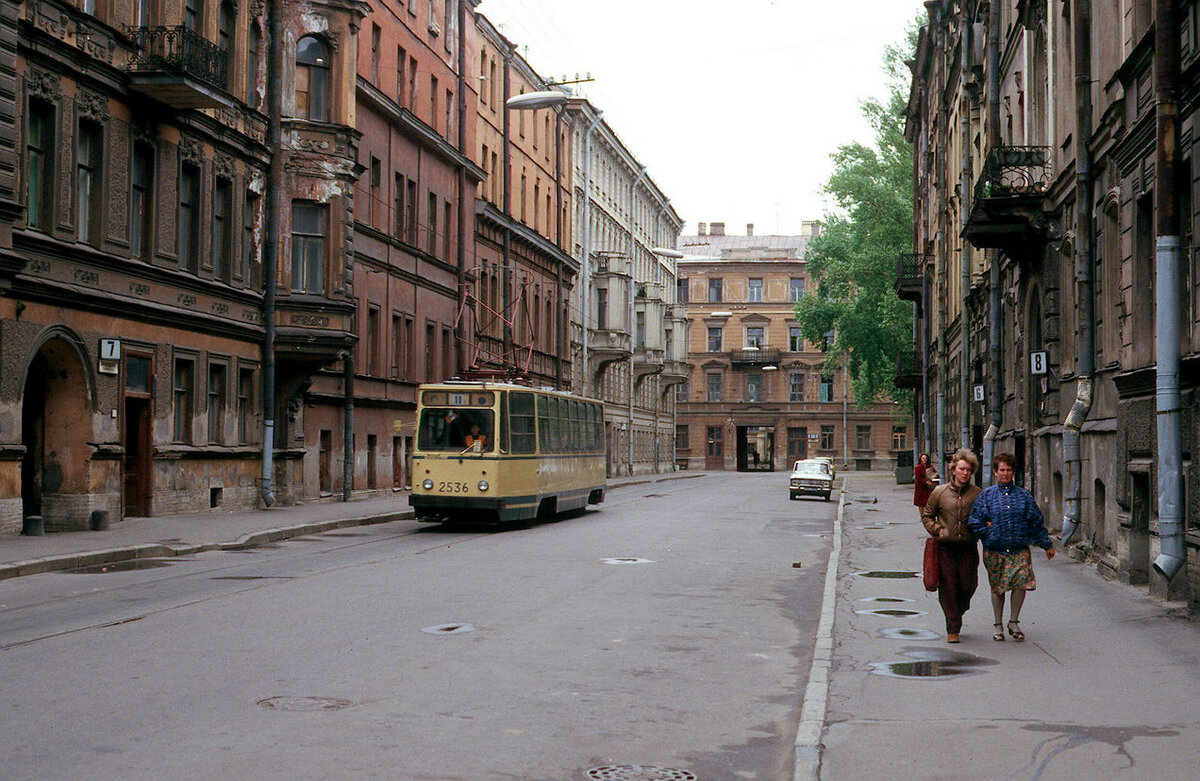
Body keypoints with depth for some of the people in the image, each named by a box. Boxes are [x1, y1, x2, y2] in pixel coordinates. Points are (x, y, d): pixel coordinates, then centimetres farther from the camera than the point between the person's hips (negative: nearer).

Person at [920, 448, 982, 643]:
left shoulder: (977, 493, 4)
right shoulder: (940, 492, 3)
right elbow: (927, 515, 13)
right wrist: (936, 530, -2)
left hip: (968, 548, 1)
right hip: (945, 547, -1)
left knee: (968, 585, 0)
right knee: (948, 587, -3)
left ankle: (957, 611, 33)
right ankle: (952, 629, 4)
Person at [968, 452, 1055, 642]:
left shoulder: (1023, 495, 10)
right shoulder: (986, 495, 4)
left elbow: (1037, 522, 15)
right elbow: (974, 522, 4)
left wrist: (1047, 544, 16)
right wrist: (989, 534, -6)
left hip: (1019, 550, 1)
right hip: (995, 551, -1)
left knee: (1021, 582, -13)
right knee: (997, 588, 5)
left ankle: (1014, 622, 6)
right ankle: (998, 625, 20)